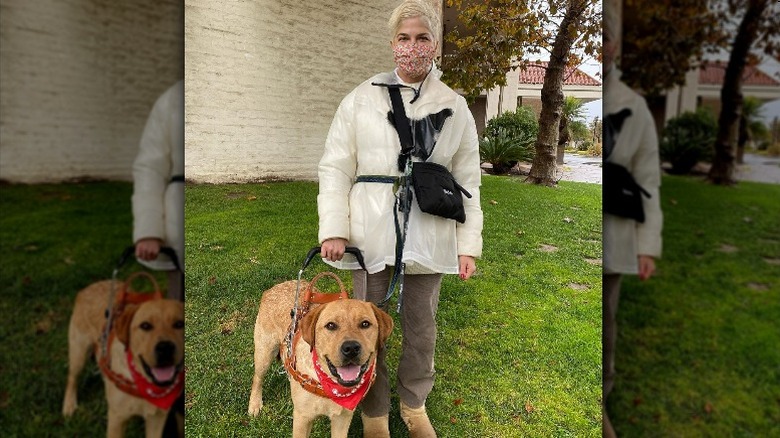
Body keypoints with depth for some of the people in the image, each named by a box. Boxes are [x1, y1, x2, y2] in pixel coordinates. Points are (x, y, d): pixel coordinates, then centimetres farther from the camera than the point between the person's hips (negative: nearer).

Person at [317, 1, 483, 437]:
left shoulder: (455, 108, 5)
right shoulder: (361, 99, 2)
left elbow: (467, 180, 5)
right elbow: (336, 167, 0)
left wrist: (469, 244, 0)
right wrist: (334, 229, -8)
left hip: (429, 236, 1)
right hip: (372, 233, -1)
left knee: (422, 328, 14)